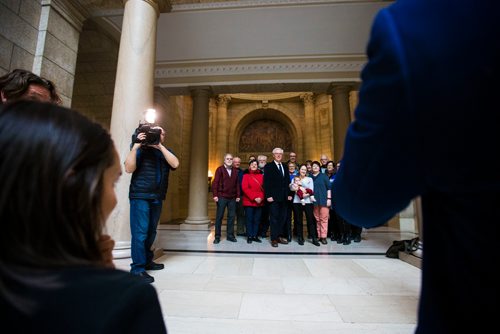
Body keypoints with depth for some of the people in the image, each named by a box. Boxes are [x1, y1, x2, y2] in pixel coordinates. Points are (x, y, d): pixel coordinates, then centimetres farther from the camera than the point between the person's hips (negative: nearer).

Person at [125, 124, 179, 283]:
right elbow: (129, 169, -11)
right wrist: (135, 146, -16)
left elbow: (175, 164, -7)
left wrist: (160, 146, -12)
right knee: (140, 232, -6)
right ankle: (137, 268, 3)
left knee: (151, 232, 12)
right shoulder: (141, 149, 1)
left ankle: (147, 261, 26)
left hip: (157, 198, 5)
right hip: (140, 196, -5)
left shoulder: (165, 151, 13)